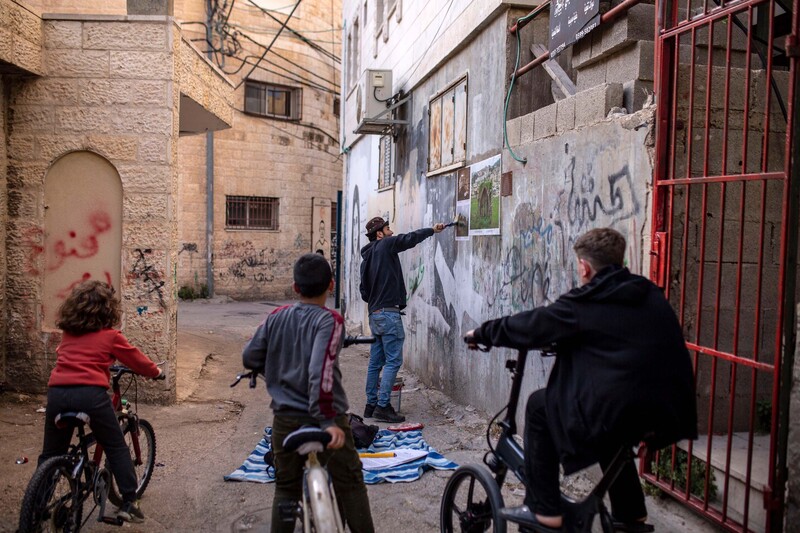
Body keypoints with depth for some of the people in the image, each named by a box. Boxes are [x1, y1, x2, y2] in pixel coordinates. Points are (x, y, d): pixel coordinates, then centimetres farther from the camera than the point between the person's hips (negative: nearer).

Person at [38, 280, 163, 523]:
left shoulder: (68, 332, 19)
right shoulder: (110, 336, 6)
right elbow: (136, 359, 16)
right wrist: (156, 371, 36)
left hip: (57, 392, 4)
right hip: (90, 393, -4)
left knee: (51, 455, 20)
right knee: (117, 448, 10)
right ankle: (129, 503, 9)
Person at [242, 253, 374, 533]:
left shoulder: (277, 317, 0)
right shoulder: (329, 320, -15)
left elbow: (249, 356, 6)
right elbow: (321, 371, -27)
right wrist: (328, 421, -27)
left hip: (285, 418, 4)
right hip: (323, 416, -4)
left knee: (286, 487, 18)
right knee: (350, 484, 11)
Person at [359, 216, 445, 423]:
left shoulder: (366, 257, 17)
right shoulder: (385, 245, -6)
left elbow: (364, 291, 16)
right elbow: (410, 239, -14)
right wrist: (432, 229, -2)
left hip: (374, 314, 9)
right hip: (389, 313, -9)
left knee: (376, 361, 12)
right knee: (393, 361, -6)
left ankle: (371, 405, 17)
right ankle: (383, 406, -7)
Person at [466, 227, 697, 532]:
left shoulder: (582, 305, -7)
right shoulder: (651, 294, 12)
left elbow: (527, 326, 0)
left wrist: (480, 333, 17)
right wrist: (562, 342, 38)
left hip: (618, 411, -8)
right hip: (667, 414, 8)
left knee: (539, 406, 12)